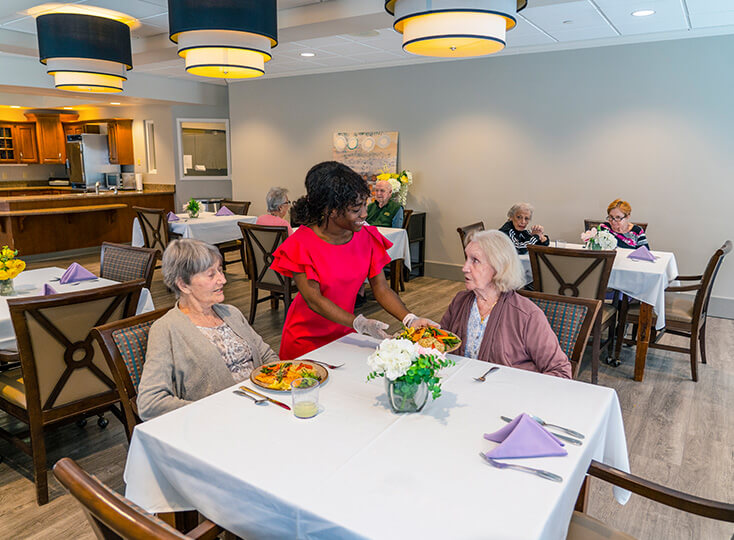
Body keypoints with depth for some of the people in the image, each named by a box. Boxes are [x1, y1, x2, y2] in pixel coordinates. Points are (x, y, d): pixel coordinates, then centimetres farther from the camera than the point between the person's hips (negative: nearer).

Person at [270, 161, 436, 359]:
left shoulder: (367, 237, -6)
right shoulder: (300, 245, -19)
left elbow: (381, 289, -5)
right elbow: (314, 300, -21)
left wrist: (411, 320, -20)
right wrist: (359, 323, -33)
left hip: (345, 333, 4)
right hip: (307, 339, -3)